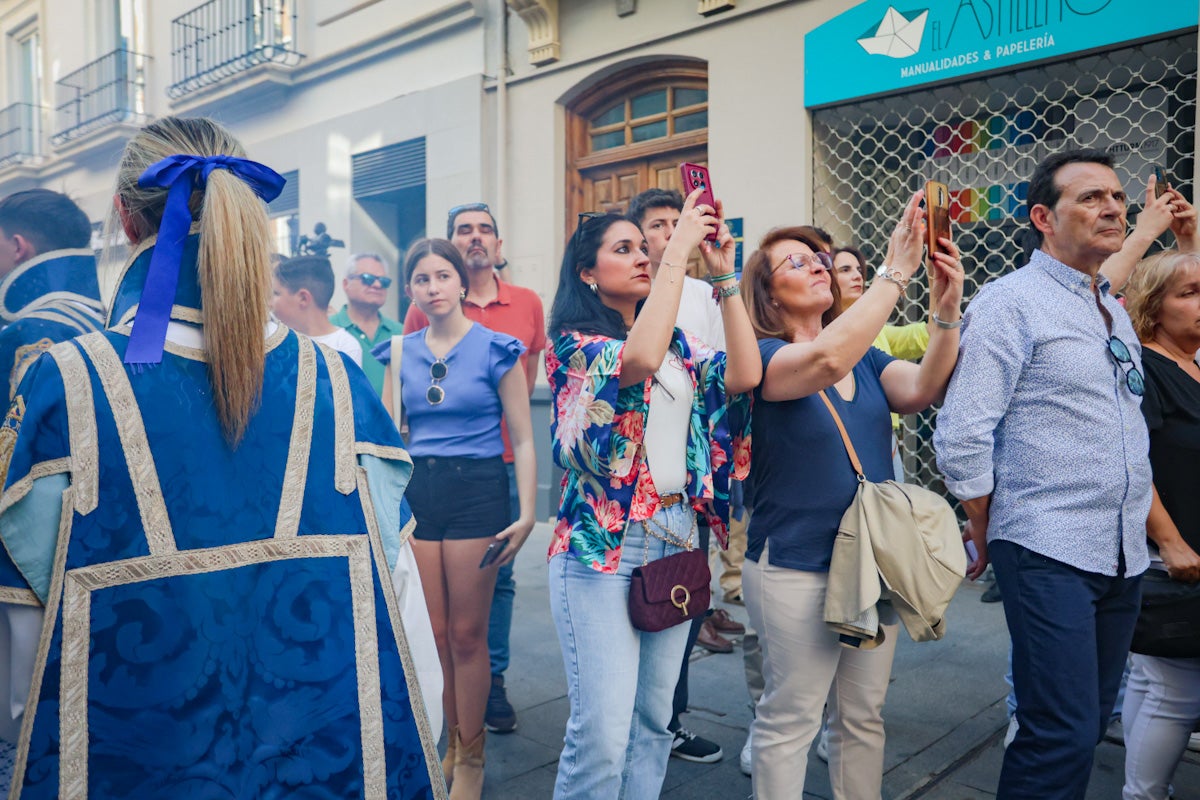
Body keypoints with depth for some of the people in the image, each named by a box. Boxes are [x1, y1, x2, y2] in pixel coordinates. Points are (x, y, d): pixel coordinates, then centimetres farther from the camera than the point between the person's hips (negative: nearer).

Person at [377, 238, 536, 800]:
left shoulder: (496, 349, -4)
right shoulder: (401, 353, 8)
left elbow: (523, 440, -4)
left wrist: (527, 514, -12)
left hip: (477, 491, -4)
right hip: (416, 491, 4)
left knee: (467, 633, 3)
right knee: (431, 632, 10)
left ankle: (470, 755, 21)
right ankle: (450, 743, 29)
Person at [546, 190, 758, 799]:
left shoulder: (679, 346, 12)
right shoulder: (572, 343, -5)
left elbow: (743, 375, -4)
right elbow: (638, 357, -26)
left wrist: (724, 275, -5)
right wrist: (679, 251, -19)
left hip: (676, 543, 6)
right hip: (601, 547, -6)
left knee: (654, 719, 13)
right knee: (603, 731, -7)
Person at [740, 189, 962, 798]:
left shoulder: (866, 357, 9)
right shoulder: (765, 356, -9)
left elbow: (922, 389, -11)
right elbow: (826, 361, -31)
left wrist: (947, 307, -24)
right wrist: (894, 272, -30)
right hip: (796, 566, -6)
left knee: (863, 716, 17)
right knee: (790, 720, 6)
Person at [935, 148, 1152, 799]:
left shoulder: (1115, 311, 15)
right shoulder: (1011, 301, -10)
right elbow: (961, 437, -15)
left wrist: (1139, 529, 16)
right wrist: (986, 537, -6)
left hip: (1124, 554, 8)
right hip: (1048, 555, -7)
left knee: (1090, 723, 15)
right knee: (1063, 736, -7)